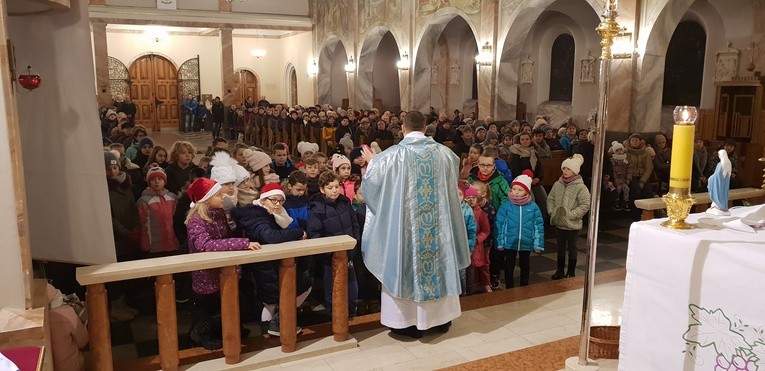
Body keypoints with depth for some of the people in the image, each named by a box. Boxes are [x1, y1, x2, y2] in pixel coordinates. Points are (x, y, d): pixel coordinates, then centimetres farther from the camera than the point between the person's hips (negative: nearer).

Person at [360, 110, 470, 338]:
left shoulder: (394, 154, -11)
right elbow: (453, 177, 21)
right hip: (438, 221, 4)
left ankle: (411, 321, 15)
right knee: (439, 261, 15)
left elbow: (373, 178, 0)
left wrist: (371, 161, 21)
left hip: (405, 223, -3)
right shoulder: (443, 152, 1)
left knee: (407, 265, 7)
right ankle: (441, 316, 27)